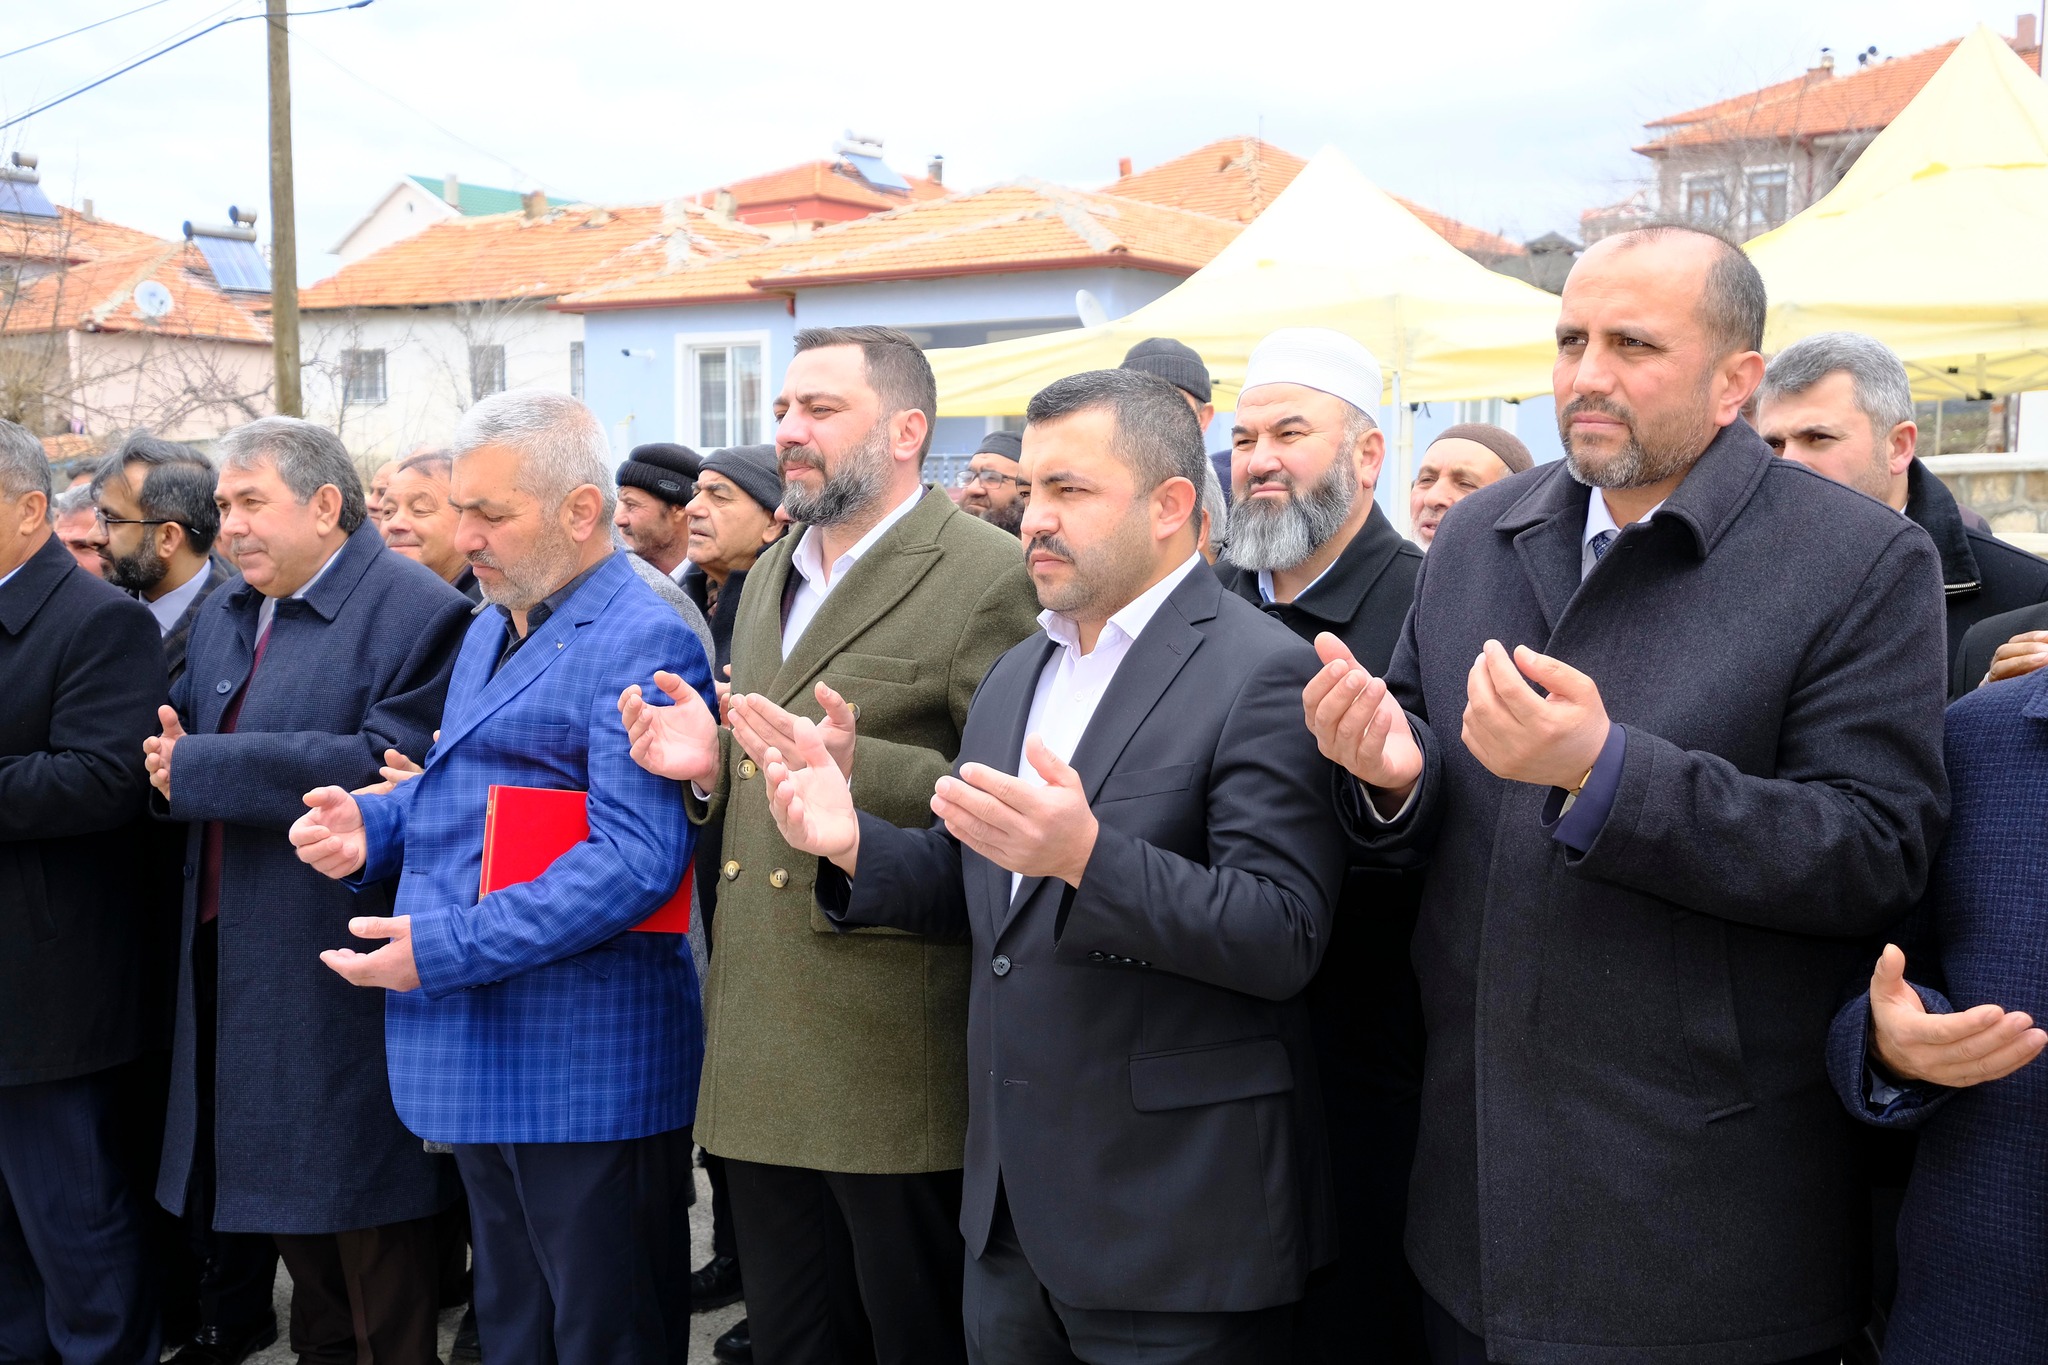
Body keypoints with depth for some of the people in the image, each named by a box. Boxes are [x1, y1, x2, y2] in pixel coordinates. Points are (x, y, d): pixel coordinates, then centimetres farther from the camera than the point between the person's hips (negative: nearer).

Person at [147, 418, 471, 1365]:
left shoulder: (418, 613, -12)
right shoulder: (224, 616, 16)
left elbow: (393, 769, -23)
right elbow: (183, 731, 17)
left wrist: (204, 768, -21)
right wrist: (169, 748, -8)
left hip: (343, 964, -8)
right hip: (234, 962, 8)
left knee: (362, 1190, 1)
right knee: (282, 1181, 16)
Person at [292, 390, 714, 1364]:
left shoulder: (642, 643, -16)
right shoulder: (492, 627, 15)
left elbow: (636, 860, -24)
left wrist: (444, 948, -24)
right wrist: (372, 824, 2)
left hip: (582, 1062, -9)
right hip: (481, 1054, 9)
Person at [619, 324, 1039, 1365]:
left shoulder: (988, 576, -10)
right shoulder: (770, 576, 17)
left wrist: (861, 769, -26)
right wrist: (712, 763, 5)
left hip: (896, 1061, -7)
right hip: (762, 1048, 8)